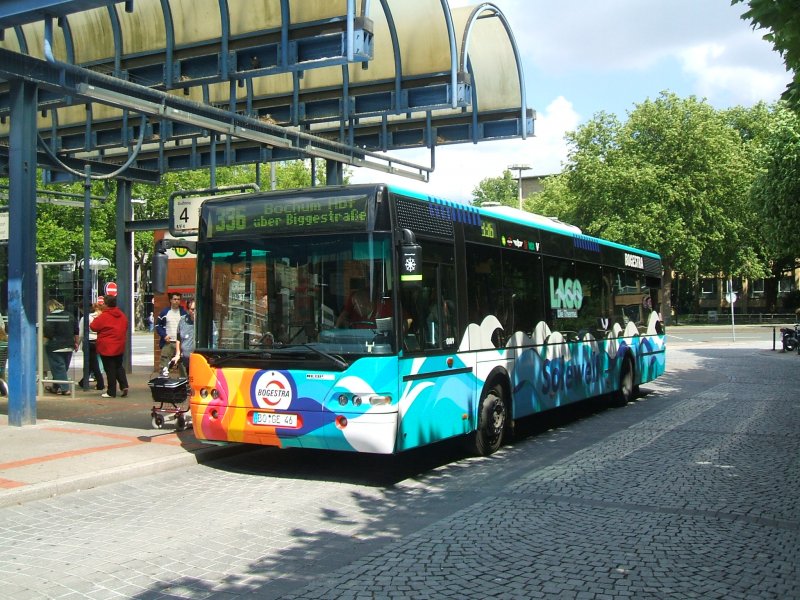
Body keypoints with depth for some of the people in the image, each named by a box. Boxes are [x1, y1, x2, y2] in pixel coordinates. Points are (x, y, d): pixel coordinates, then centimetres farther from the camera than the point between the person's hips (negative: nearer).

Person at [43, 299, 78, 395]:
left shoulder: (49, 317, -12)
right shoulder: (70, 316, 7)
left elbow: (47, 334, -18)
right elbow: (76, 332, 11)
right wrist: (76, 343, 19)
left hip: (55, 347, -6)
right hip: (69, 347, 6)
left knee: (58, 367, 0)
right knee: (63, 367, 14)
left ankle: (64, 388, -4)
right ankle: (55, 387, 25)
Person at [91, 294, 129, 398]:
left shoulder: (103, 316, -16)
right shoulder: (122, 315, 5)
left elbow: (93, 327, -8)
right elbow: (125, 328, 16)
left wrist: (96, 317, 7)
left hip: (107, 348, -6)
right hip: (119, 347, 6)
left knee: (110, 370, 0)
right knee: (119, 367, 19)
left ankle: (111, 392, 4)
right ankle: (124, 386, 4)